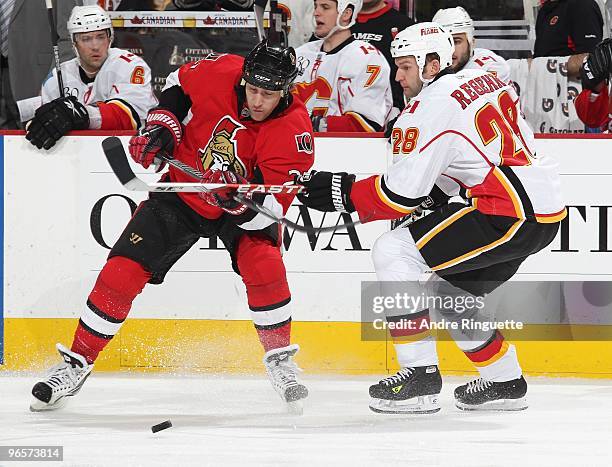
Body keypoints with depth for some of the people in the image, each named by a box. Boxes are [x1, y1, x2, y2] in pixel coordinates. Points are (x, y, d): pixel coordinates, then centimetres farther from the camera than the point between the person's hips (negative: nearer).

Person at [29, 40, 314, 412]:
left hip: (246, 205, -1)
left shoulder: (295, 130, -27)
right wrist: (162, 124, -12)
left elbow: (274, 204, -27)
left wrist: (242, 201, -46)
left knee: (264, 266, -27)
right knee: (121, 273, -7)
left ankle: (280, 359, -4)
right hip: (183, 188, 2)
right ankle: (76, 364, 7)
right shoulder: (219, 73, -22)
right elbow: (178, 85, 3)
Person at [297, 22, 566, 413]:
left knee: (393, 252, -7)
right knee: (448, 289, 25)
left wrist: (342, 193, -1)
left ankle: (419, 374, -7)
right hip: (544, 210, 10)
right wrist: (430, 196, 21)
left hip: (510, 214, -10)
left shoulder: (432, 107, -10)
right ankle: (505, 381, 31)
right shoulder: (483, 80, 17)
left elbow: (404, 191, -12)